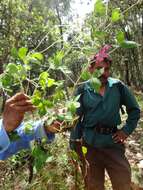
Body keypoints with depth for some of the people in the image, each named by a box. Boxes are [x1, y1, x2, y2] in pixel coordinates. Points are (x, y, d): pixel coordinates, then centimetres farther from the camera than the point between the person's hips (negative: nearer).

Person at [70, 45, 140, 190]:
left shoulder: (118, 86, -3)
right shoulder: (83, 90, -6)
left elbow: (134, 109, 7)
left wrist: (127, 130, -2)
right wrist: (74, 144, -1)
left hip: (113, 142, 1)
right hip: (90, 145, 0)